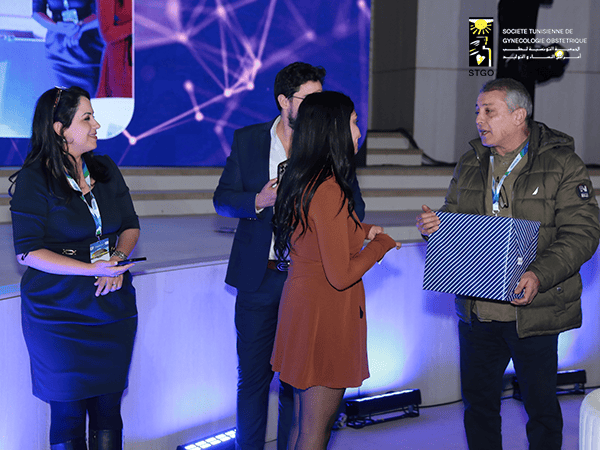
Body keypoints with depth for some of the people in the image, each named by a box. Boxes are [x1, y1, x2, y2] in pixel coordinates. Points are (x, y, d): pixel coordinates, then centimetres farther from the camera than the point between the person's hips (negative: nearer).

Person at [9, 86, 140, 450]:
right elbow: (28, 252, -12)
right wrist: (92, 269, -21)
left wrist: (118, 260, -9)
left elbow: (131, 226, 13)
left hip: (114, 307, 5)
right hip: (59, 312, -4)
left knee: (108, 407, 8)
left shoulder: (106, 170, 8)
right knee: (68, 410, 3)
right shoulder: (33, 179, -8)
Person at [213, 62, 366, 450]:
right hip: (258, 277, 1)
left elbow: (355, 209, 4)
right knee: (253, 376, 8)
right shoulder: (247, 140, 4)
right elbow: (222, 199, 6)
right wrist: (259, 200, -14)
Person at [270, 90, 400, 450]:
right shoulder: (330, 191, -23)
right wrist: (380, 244, -8)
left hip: (300, 300, 9)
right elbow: (341, 276, -23)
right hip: (325, 314, -9)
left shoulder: (301, 182, 6)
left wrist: (362, 232, 12)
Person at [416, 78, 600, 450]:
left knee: (541, 405, 8)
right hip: (476, 309, 5)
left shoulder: (562, 164, -7)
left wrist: (540, 275, -26)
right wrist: (435, 224, -6)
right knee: (478, 399, 15)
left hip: (533, 312, -4)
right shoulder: (471, 164, 10)